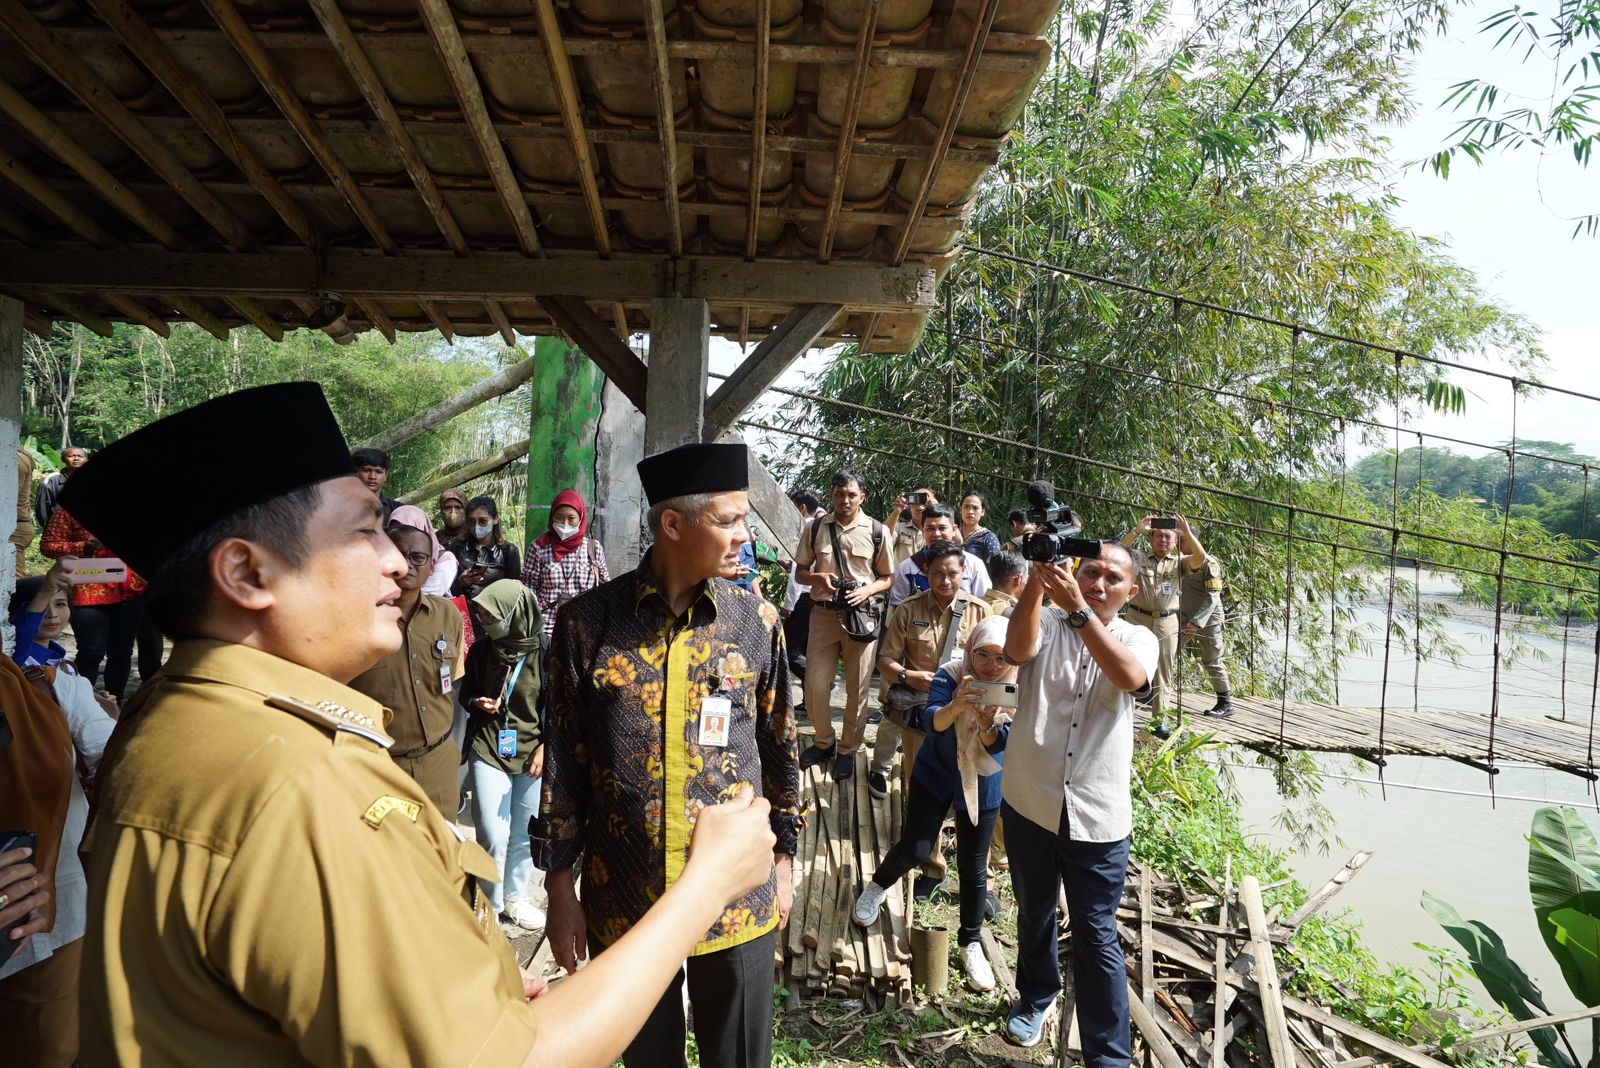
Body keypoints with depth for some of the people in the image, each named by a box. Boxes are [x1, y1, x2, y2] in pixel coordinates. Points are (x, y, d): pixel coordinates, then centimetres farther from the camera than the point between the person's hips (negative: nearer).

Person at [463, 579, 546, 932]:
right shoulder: (481, 650, -3)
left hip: (532, 751, -1)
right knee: (494, 836, -2)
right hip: (488, 748, 1)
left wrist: (545, 746, -10)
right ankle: (490, 905, 20)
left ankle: (515, 896, 33)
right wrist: (477, 703, -8)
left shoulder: (543, 652, -12)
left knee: (523, 833, 11)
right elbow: (466, 693, 14)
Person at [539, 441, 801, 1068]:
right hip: (622, 899, 0)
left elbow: (779, 749, 5)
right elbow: (564, 763, -3)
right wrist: (559, 884, 0)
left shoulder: (757, 622, -5)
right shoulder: (587, 621, -9)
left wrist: (784, 857, 8)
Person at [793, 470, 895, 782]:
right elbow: (799, 572, 8)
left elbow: (887, 578, 6)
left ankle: (848, 750, 26)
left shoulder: (876, 531, -2)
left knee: (857, 689, 7)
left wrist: (867, 590, -13)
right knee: (815, 685, 2)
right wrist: (818, 577, -13)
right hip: (823, 613, 1)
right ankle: (824, 741, 28)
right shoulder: (815, 528, 0)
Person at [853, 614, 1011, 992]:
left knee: (973, 868, 5)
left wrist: (987, 724, -47)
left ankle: (971, 943, 28)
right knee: (914, 849, -3)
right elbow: (931, 721, -36)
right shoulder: (951, 674, -23)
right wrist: (955, 707, -57)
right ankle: (877, 888, 30)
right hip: (935, 773, -1)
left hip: (982, 785, 1)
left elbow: (997, 747, -25)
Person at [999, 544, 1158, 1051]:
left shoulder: (1138, 639, -1)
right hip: (1030, 802, 1)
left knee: (1095, 935, 5)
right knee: (1034, 914, 22)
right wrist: (1035, 584, -41)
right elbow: (1018, 650, -26)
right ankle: (1037, 996, 47)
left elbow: (1130, 676, -25)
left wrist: (1078, 609, -37)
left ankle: (1108, 1055, 20)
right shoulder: (1046, 622, -2)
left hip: (1097, 816, -1)